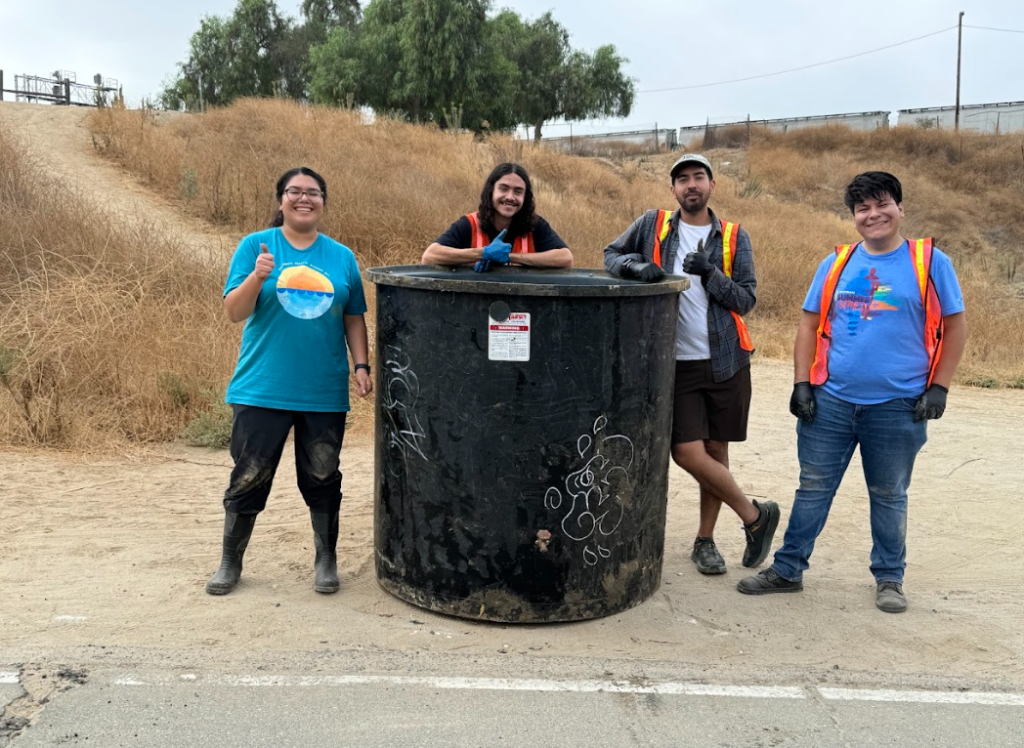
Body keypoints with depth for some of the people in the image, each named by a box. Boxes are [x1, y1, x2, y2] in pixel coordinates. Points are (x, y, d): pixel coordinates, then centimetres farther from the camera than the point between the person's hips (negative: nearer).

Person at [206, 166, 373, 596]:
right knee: (249, 477, 5)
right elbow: (234, 311, -5)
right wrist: (257, 276, -21)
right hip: (262, 388, -1)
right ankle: (230, 561, 23)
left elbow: (353, 318, 11)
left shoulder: (341, 256, 7)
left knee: (322, 478, 10)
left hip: (325, 393, 2)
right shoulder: (255, 246, 0)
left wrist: (361, 365, 1)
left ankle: (326, 560, 26)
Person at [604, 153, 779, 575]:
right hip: (677, 362, 0)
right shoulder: (653, 225, 5)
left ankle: (705, 540, 25)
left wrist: (710, 274, -16)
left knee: (716, 453, 8)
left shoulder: (734, 238, 4)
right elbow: (611, 256, 9)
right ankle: (755, 515, 13)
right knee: (687, 453, -8)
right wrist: (636, 265, -12)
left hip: (725, 362, 0)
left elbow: (746, 300, 1)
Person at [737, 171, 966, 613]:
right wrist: (802, 383, 1)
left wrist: (938, 387, -5)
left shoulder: (929, 263, -2)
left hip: (898, 406, -2)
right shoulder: (836, 264, 6)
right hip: (830, 401, 2)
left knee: (889, 496, 12)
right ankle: (787, 570, 21)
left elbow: (955, 326, 1)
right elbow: (809, 325, 9)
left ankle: (889, 579, 28)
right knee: (813, 489, 9)